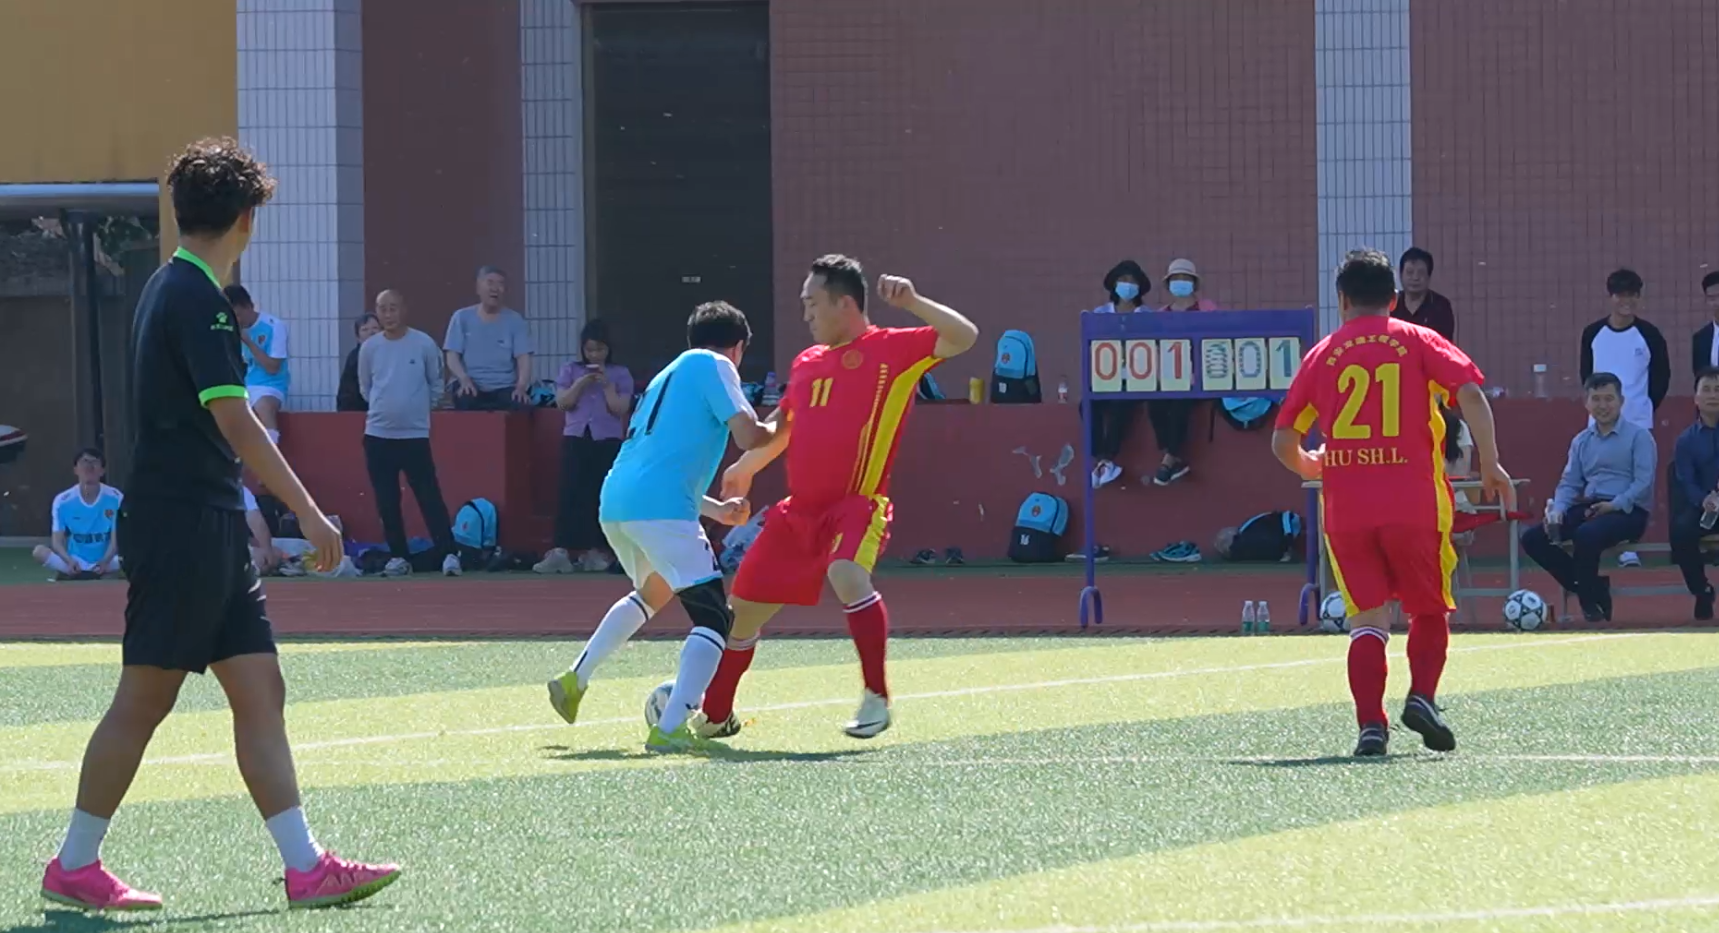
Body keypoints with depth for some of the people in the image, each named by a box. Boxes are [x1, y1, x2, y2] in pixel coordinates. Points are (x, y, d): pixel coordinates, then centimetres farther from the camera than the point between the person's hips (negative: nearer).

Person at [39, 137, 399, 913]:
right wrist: (309, 514, -20)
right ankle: (73, 867, 6)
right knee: (143, 699, -2)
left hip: (210, 531, 10)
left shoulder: (170, 289, 15)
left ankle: (305, 866, 1)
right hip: (181, 527, -10)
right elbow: (235, 423, -21)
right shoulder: (198, 299, -15)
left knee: (260, 693, 4)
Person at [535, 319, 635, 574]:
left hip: (608, 441, 0)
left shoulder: (620, 374, 6)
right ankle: (562, 551, -14)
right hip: (576, 438, 0)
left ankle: (593, 551, 6)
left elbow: (620, 408, -3)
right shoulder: (571, 370, 9)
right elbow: (562, 402, 1)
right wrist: (581, 384, -11)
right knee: (572, 494, -7)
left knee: (602, 496, 0)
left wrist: (606, 384, -12)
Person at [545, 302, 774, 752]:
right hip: (660, 508, -9)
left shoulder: (668, 376, 28)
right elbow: (749, 436, -8)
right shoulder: (713, 366, 3)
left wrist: (715, 509, 36)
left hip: (615, 502, 9)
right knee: (714, 617, -7)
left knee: (653, 592, 36)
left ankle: (575, 680, 35)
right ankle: (670, 729, -22)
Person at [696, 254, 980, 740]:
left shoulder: (891, 349, -4)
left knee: (846, 575, -36)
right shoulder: (806, 363, 17)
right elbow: (781, 428, 31)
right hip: (799, 509, 7)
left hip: (856, 503, -7)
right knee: (743, 607, 10)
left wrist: (912, 302, -25)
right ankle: (715, 715, 29)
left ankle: (877, 699, -25)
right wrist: (744, 468, 30)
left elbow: (963, 336, -16)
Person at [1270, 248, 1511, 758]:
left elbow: (1283, 441, 10)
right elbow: (1470, 393, -9)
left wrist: (1312, 468, 30)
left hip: (1345, 509, 1)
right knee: (1430, 610, 15)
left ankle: (1371, 723, -9)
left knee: (1368, 618, 5)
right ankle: (1421, 696, -6)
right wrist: (1490, 465, -4)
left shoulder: (1322, 355, 10)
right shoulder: (1417, 341, 6)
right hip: (1415, 503, -1)